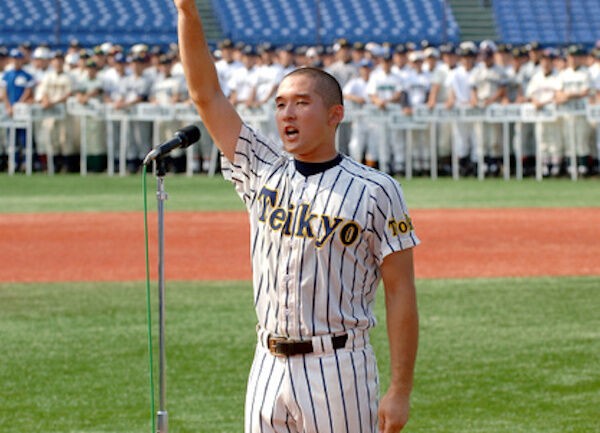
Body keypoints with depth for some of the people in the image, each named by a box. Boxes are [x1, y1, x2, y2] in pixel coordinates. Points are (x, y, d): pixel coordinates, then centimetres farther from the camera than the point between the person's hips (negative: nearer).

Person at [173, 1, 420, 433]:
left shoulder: (375, 190, -4)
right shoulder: (262, 171, 10)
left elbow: (401, 292, -6)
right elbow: (206, 94, 8)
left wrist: (400, 391, -11)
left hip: (338, 370, -5)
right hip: (269, 366, 5)